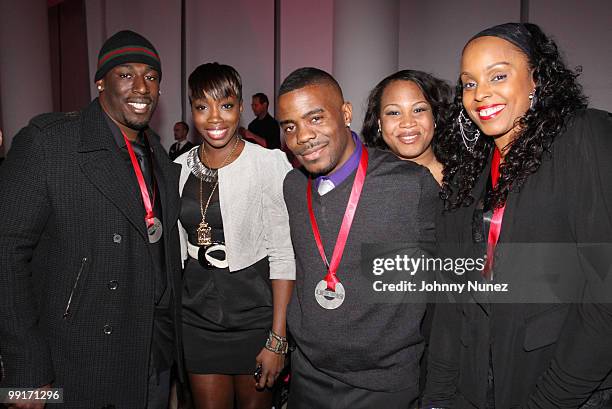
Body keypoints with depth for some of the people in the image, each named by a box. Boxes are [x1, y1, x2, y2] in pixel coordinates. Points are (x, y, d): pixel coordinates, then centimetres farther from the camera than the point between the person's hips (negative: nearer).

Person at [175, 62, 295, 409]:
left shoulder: (270, 163, -13)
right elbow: (177, 250, 10)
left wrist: (277, 339, -14)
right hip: (198, 316, 3)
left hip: (255, 314, -3)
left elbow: (284, 255, -13)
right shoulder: (180, 168, 1)